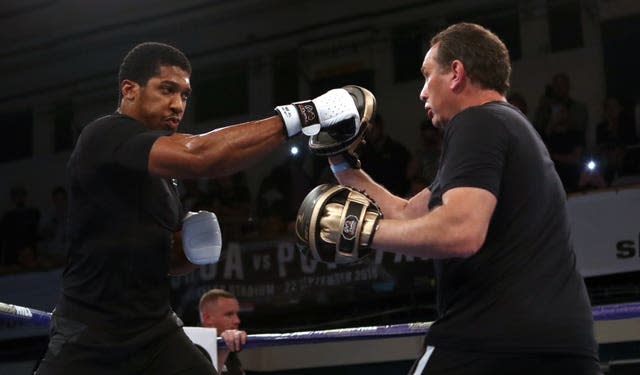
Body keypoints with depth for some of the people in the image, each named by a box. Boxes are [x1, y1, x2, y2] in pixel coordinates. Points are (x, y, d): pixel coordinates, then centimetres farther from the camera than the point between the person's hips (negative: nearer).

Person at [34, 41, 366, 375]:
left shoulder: (163, 170, 13)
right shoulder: (104, 135, -14)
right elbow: (201, 155, -31)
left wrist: (195, 249, -2)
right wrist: (304, 113, -29)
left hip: (158, 334, 7)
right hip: (89, 340, -7)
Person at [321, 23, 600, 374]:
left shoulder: (476, 122, -6)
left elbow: (460, 232, -23)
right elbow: (408, 214, 25)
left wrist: (362, 229, -11)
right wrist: (343, 166, 25)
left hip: (491, 342, -9)